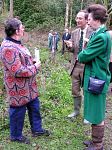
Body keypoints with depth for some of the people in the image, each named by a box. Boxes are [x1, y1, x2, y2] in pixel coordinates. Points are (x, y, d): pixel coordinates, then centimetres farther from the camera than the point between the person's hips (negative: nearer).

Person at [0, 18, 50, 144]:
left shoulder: (16, 43, 8)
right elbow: (17, 71, -29)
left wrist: (33, 63, 4)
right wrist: (35, 67, -16)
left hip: (29, 86, 10)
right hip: (19, 88, -10)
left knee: (34, 107, 20)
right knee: (18, 112, 8)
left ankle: (37, 129, 39)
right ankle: (16, 136, 30)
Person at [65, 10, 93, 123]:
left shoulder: (93, 32, -10)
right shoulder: (74, 33, 7)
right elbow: (72, 50, 10)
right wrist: (70, 46, -13)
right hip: (75, 65, 5)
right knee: (75, 90, 15)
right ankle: (76, 110, 34)